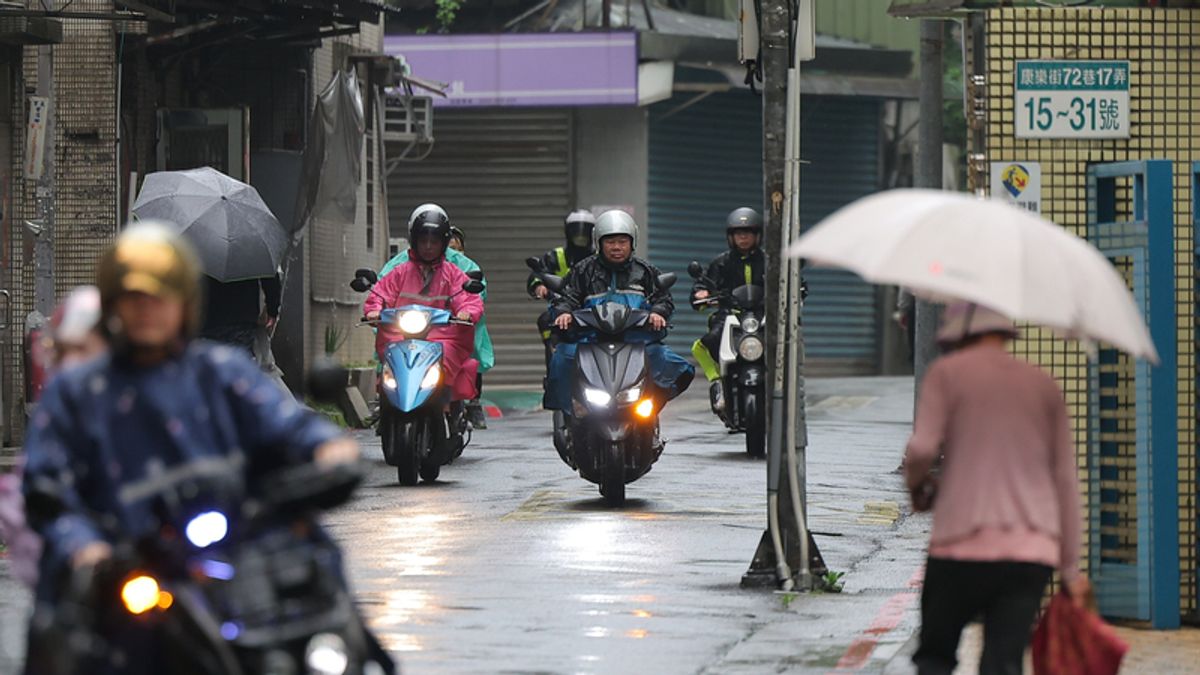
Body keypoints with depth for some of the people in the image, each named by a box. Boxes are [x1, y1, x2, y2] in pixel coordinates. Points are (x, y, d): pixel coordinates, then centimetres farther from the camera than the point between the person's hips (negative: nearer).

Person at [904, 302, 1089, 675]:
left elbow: (922, 448, -10)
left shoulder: (947, 372, 3)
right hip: (1034, 550, 3)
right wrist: (1071, 568, 16)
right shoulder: (1044, 386, 15)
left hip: (964, 546, -3)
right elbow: (1066, 479, 13)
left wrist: (916, 484, 14)